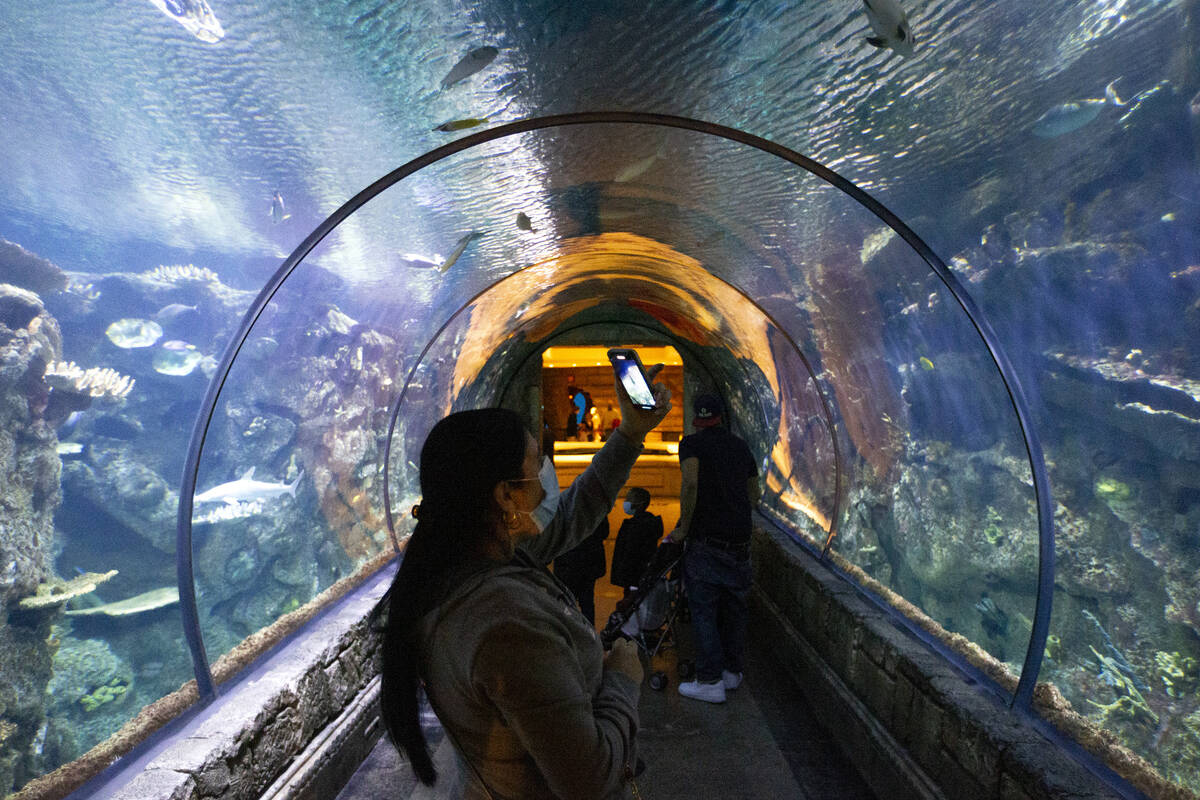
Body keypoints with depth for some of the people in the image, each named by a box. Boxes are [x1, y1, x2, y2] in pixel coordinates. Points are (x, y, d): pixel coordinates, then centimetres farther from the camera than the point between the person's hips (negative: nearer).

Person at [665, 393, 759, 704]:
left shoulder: (692, 443, -4)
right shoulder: (740, 446, 13)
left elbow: (691, 483, -20)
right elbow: (754, 495, 16)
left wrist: (683, 527, -12)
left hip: (707, 539, -5)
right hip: (740, 539, 6)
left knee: (703, 610, 2)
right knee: (735, 608, 16)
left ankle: (711, 681, 6)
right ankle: (733, 672, 27)